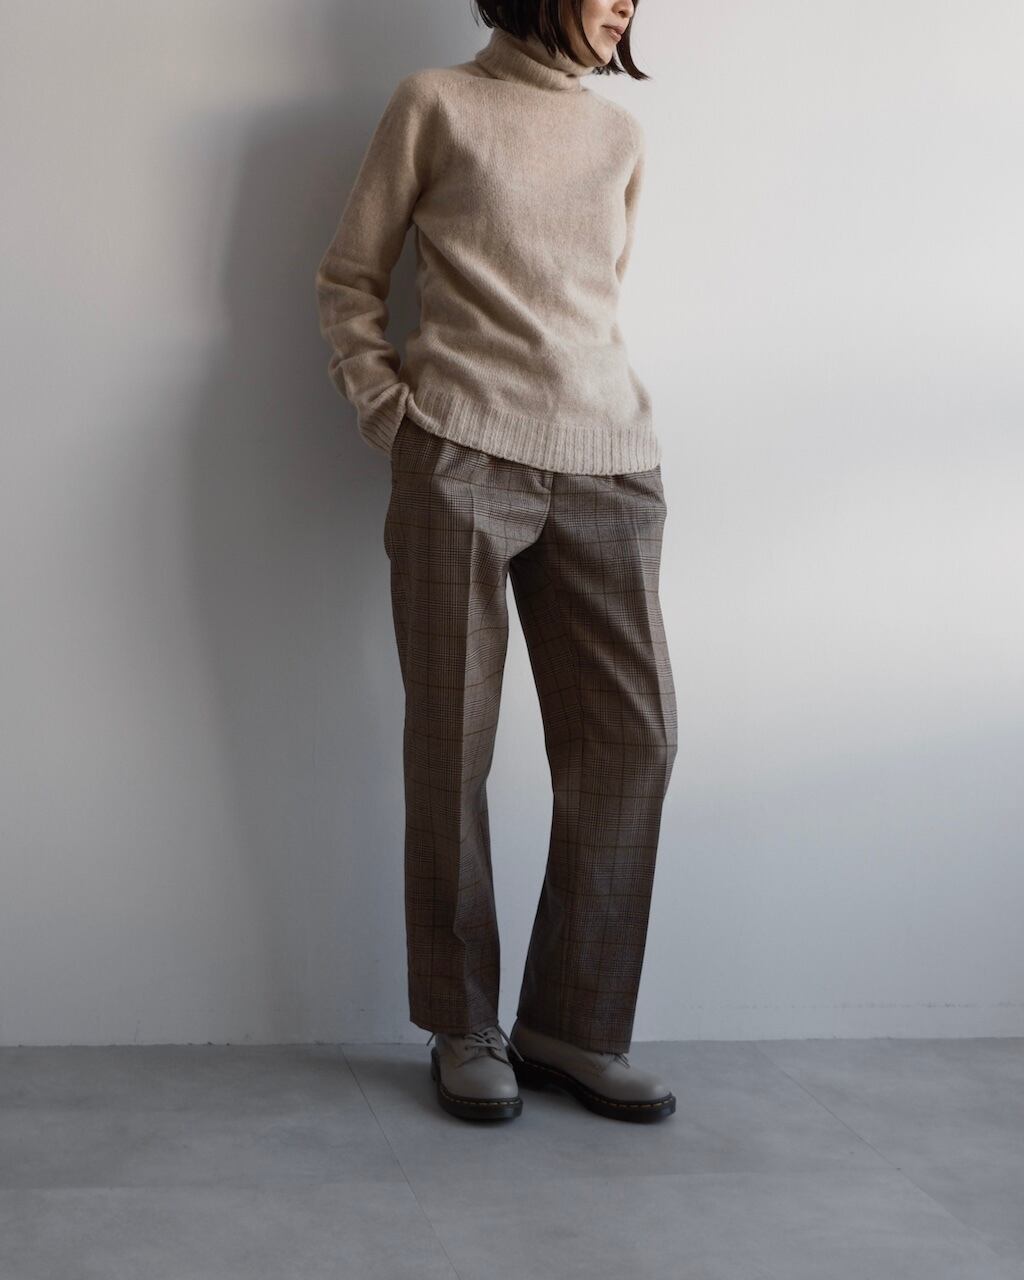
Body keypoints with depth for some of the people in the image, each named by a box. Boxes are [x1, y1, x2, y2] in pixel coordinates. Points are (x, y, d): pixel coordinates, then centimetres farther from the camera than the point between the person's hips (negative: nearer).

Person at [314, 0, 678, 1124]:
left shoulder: (621, 135, 19)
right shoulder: (437, 104, 6)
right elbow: (348, 281, 9)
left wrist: (592, 397, 12)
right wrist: (386, 412, -2)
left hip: (606, 464, 5)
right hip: (462, 459, -4)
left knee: (634, 736, -2)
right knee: (452, 744, -1)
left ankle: (574, 1026, 9)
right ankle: (463, 1029, 11)